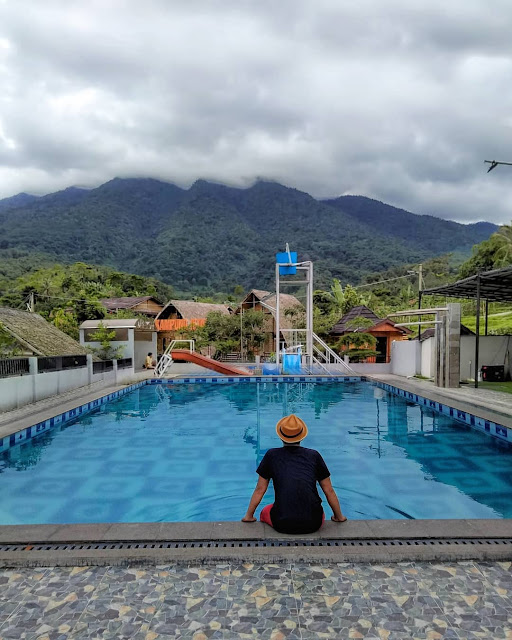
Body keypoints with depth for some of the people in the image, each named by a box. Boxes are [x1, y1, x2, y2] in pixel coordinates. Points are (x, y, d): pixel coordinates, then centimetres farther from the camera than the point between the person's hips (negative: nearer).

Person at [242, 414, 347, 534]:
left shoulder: (272, 455, 6)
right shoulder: (314, 456, 8)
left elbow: (260, 489, 11)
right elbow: (329, 491, 13)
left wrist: (249, 516, 23)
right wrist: (339, 517, 27)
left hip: (282, 524, -1)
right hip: (313, 524, 1)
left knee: (265, 512, 32)